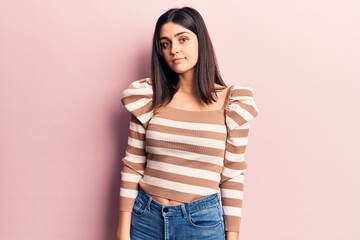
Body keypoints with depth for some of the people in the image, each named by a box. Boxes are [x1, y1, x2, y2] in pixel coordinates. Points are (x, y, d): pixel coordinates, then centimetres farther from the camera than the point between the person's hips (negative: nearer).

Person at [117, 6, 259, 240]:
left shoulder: (232, 104, -7)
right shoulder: (148, 98, -3)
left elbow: (233, 177, -3)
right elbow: (132, 166, -1)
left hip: (202, 221, -1)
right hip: (145, 216, 2)